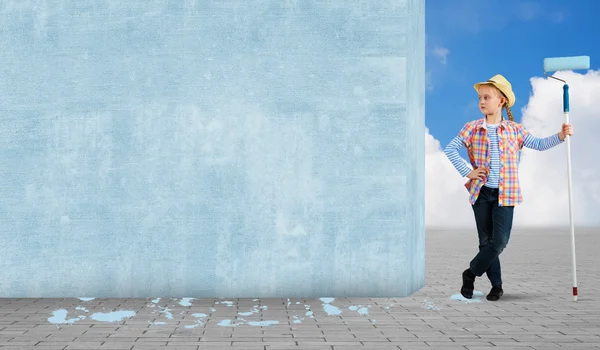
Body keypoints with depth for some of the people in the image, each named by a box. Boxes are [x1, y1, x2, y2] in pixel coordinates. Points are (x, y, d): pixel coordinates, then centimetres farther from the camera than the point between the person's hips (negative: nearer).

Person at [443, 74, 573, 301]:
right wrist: (467, 172, -6)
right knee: (486, 240, 5)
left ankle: (471, 273, 15)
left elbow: (539, 145, 6)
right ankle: (496, 285, 19)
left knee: (500, 241, -7)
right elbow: (450, 149, 0)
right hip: (481, 192, 0)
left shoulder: (514, 130, 4)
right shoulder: (472, 128, 1)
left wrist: (560, 136, -10)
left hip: (505, 193, 0)